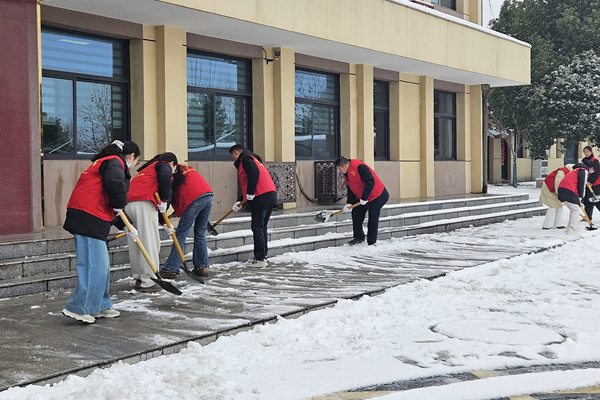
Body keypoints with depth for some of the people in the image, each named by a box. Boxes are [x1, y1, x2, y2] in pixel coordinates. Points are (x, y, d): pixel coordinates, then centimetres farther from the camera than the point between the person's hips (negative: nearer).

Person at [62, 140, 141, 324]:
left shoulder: (104, 162, 28)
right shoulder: (114, 162, -4)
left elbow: (110, 206, 32)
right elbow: (115, 182, -29)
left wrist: (125, 226, 33)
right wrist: (118, 205, -11)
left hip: (91, 220, 11)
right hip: (88, 219, -11)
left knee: (101, 265, 15)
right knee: (94, 264, -8)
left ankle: (100, 306, 23)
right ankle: (79, 308, -3)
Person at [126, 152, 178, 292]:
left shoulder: (148, 169, 36)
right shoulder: (164, 165, 10)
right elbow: (165, 177, -15)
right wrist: (164, 201, -6)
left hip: (130, 203, 9)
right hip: (144, 203, -9)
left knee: (136, 242, 14)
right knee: (149, 242, -6)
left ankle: (139, 279, 21)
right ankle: (148, 283, -6)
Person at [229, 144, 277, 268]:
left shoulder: (245, 158, 0)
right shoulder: (253, 159, 31)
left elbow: (254, 173, -20)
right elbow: (247, 184, 32)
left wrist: (250, 193, -19)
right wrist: (240, 202, 30)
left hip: (261, 198, -10)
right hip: (270, 196, 10)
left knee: (257, 228, -6)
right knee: (262, 227, 15)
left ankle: (260, 259, -5)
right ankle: (262, 256, 20)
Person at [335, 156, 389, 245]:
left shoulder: (359, 167, -26)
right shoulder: (346, 174, 5)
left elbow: (370, 182, -32)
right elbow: (350, 189, 10)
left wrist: (364, 198, -29)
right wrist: (350, 203, -4)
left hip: (376, 196, -9)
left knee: (373, 220, -2)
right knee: (356, 215, 6)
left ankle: (371, 242, 6)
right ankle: (358, 237, 19)